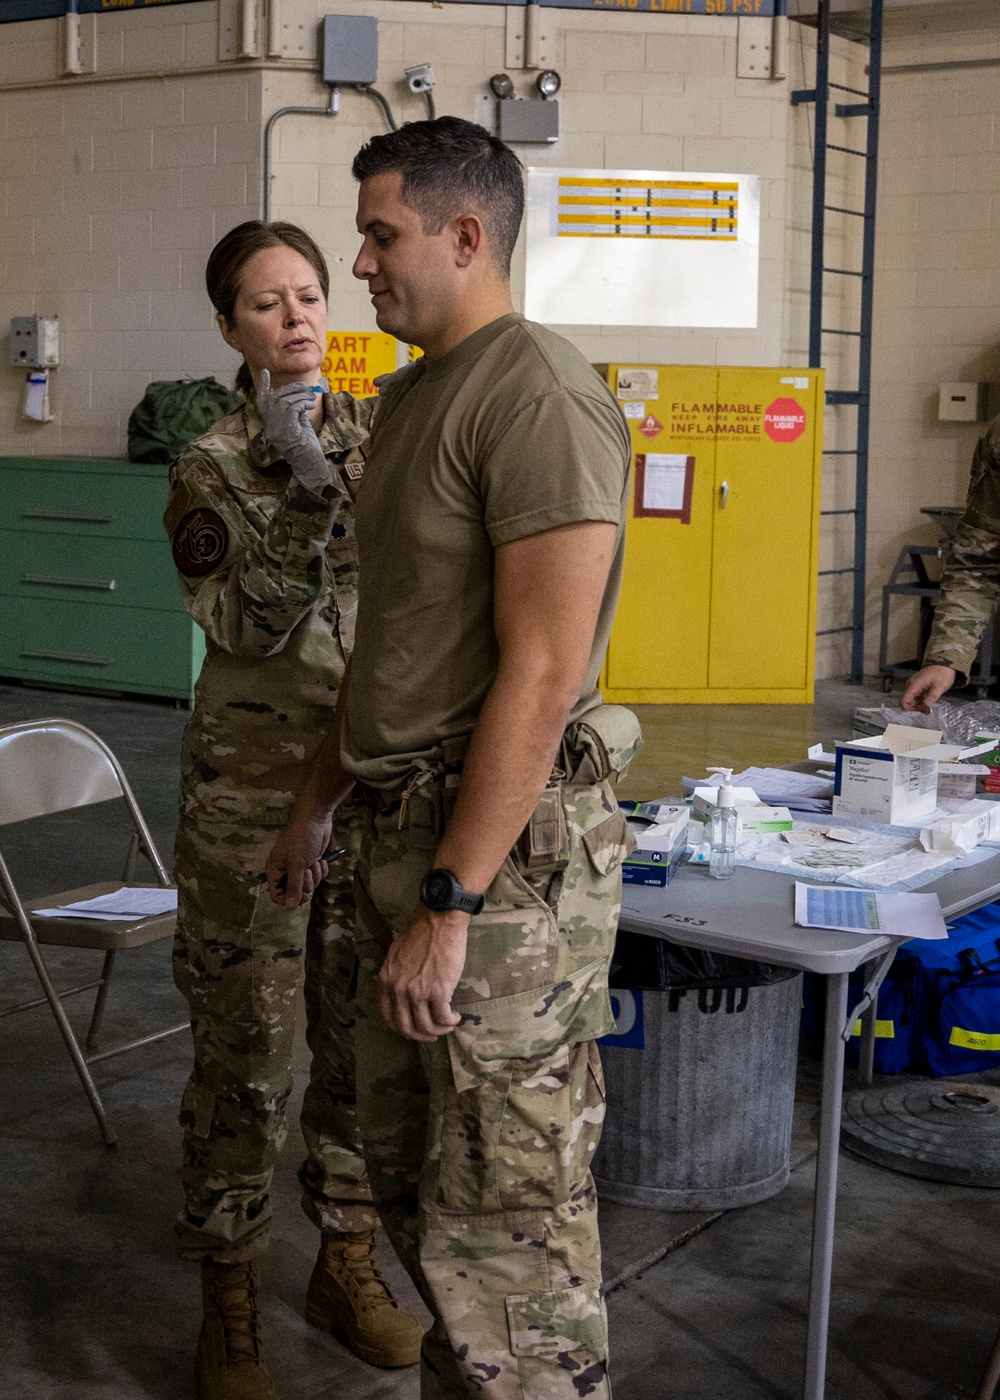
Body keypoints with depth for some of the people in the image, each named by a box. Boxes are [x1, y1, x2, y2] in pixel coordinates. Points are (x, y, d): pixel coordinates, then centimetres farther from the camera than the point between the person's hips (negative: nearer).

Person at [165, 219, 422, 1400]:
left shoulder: (379, 436, 7)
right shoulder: (210, 467, -3)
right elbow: (247, 627, -14)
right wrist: (301, 496, -24)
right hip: (255, 798, -4)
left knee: (367, 1038, 12)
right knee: (246, 1053, 3)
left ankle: (347, 1265, 31)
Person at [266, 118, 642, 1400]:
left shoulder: (538, 396, -15)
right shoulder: (410, 394, 15)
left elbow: (543, 673, -21)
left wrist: (453, 904, -22)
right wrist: (318, 798, 25)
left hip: (510, 849, -9)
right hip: (408, 828, 10)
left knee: (506, 1215, 0)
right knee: (407, 1170, 19)